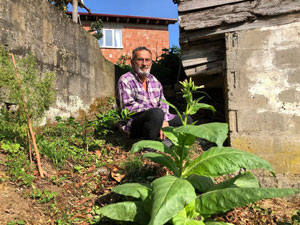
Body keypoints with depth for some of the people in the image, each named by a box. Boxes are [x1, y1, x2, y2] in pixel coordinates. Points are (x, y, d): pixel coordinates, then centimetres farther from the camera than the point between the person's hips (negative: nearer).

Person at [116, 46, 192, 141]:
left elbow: (163, 103, 12)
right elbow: (128, 107, -17)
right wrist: (153, 109, -18)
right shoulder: (125, 80, -7)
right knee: (157, 112, -36)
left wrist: (164, 120, -8)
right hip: (134, 125, -7)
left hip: (155, 118, 8)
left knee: (187, 119, 4)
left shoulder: (155, 81, 16)